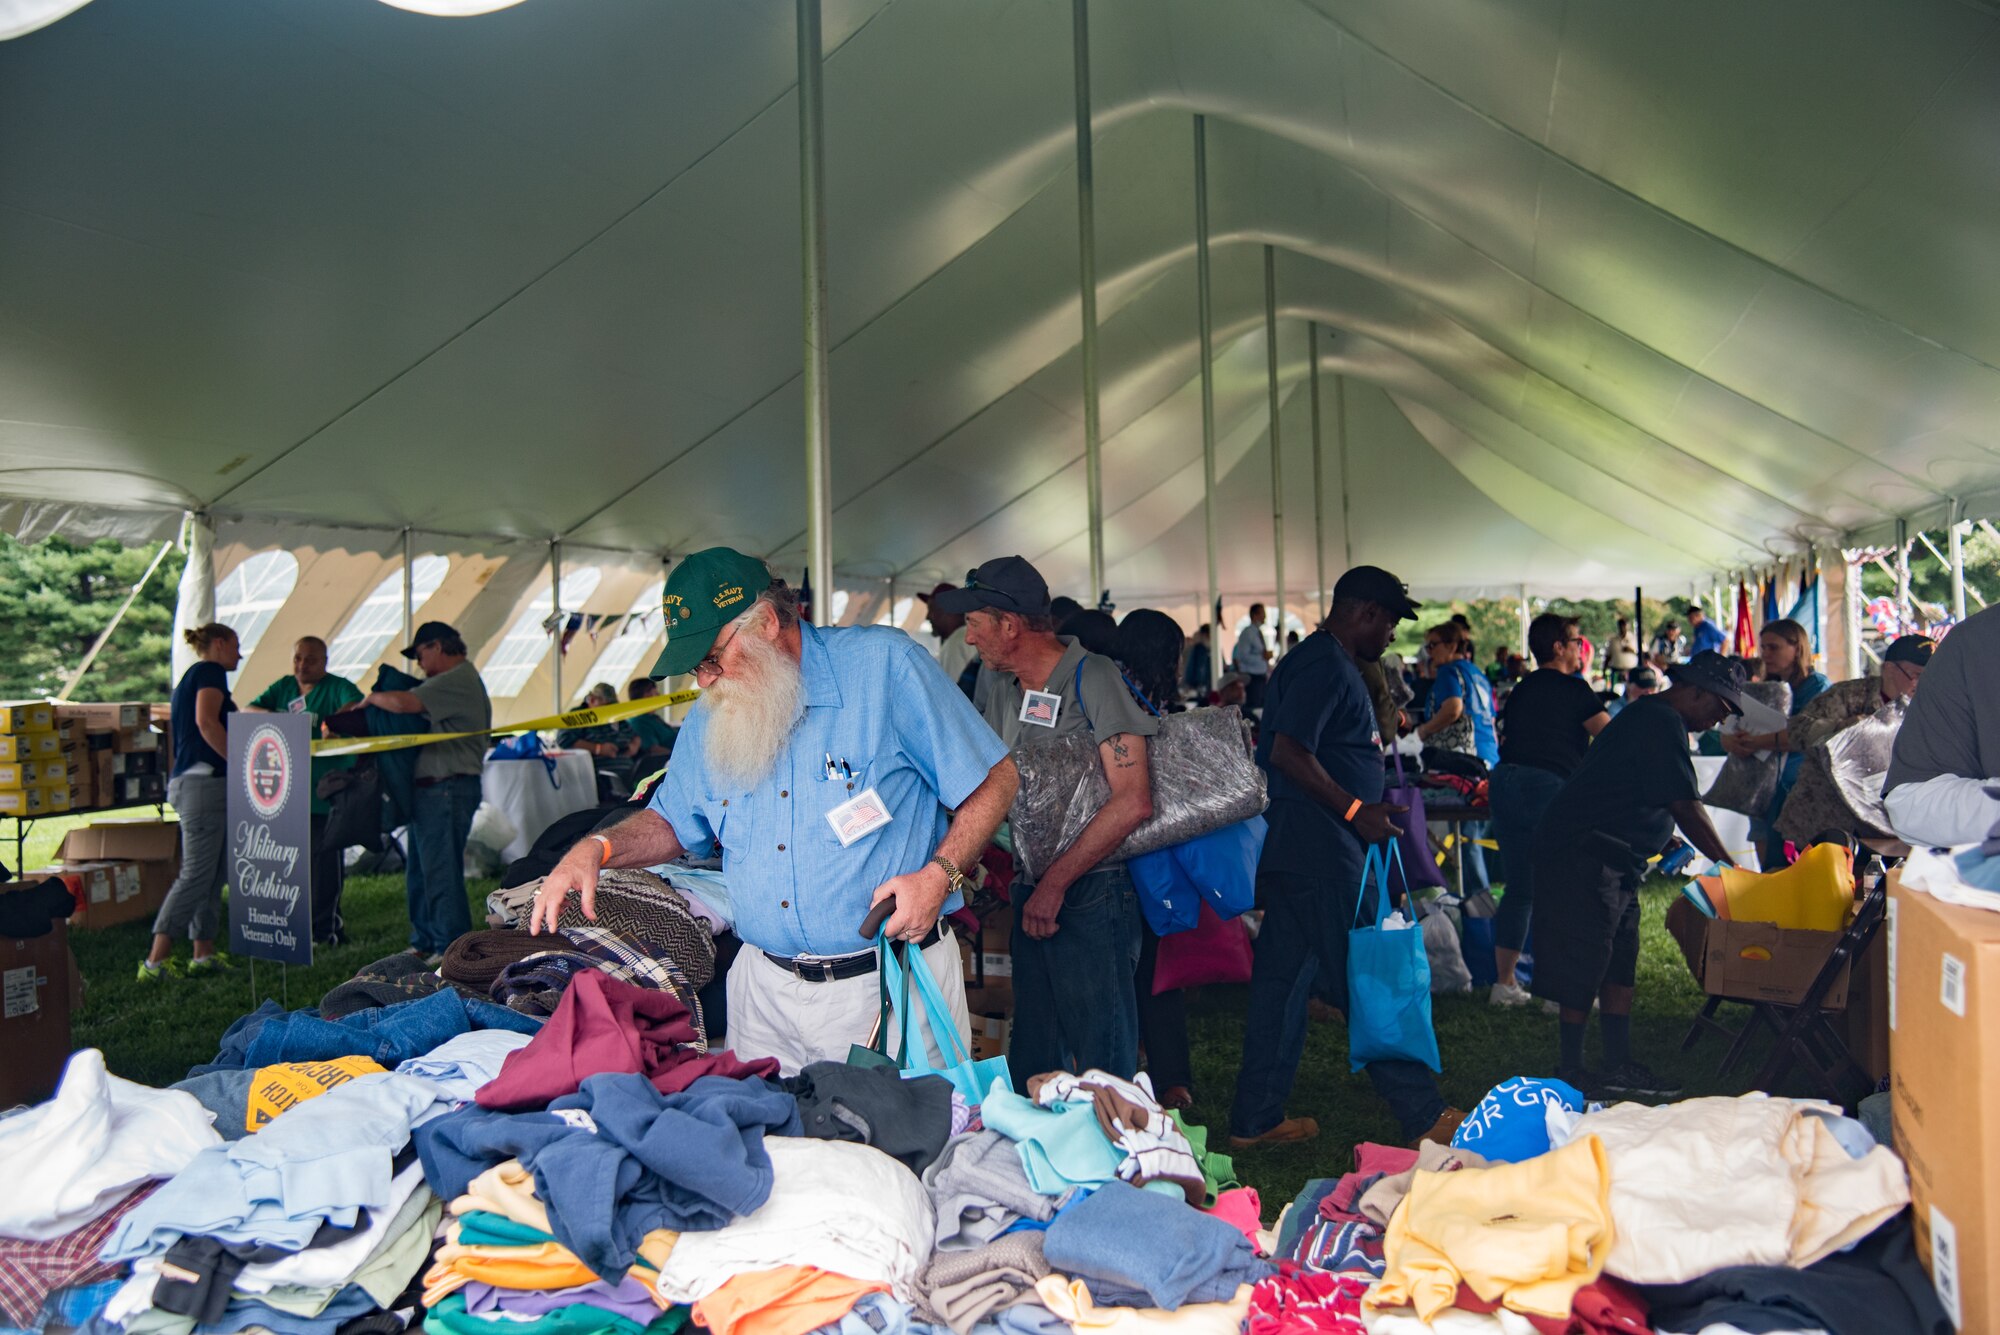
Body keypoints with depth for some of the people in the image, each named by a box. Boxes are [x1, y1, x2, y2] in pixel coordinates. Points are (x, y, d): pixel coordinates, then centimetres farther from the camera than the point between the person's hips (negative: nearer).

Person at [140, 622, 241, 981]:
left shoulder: (190, 677, 24)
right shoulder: (211, 672, -4)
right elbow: (206, 721, -19)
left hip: (188, 782, 10)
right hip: (204, 781, -10)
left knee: (214, 874, 12)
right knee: (197, 874, -11)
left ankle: (204, 952, 15)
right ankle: (155, 961, -14)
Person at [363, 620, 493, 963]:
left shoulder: (458, 679, -14)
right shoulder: (449, 682, 21)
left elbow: (402, 703, -23)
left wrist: (372, 697, -5)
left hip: (448, 789, -11)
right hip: (430, 789, 11)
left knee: (441, 871, -8)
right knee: (419, 871, 15)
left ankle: (451, 948, -2)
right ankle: (424, 943, 24)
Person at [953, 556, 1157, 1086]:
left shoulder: (1093, 677, -13)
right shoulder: (1005, 689, 11)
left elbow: (1133, 802, -21)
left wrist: (1056, 882, -19)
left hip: (1092, 897, -8)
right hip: (1030, 893, 8)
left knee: (1102, 1068, 0)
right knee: (1033, 1066, 16)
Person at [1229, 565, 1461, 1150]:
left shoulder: (1324, 662, 20)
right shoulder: (1324, 665, -14)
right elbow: (1288, 752, -23)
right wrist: (1355, 809, -22)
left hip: (1295, 852, 11)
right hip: (1318, 853, -11)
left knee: (1282, 980, 11)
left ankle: (1255, 1119, 18)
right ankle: (1424, 1116, 7)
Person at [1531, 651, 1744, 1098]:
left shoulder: (1650, 716, 19)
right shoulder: (1663, 723, -15)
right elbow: (1687, 808, -18)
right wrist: (1729, 866, -13)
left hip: (1611, 859, 11)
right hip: (1582, 855, -11)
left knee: (1620, 961, 12)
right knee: (1584, 964, -5)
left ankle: (1618, 1064, 17)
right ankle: (1569, 1070, 4)